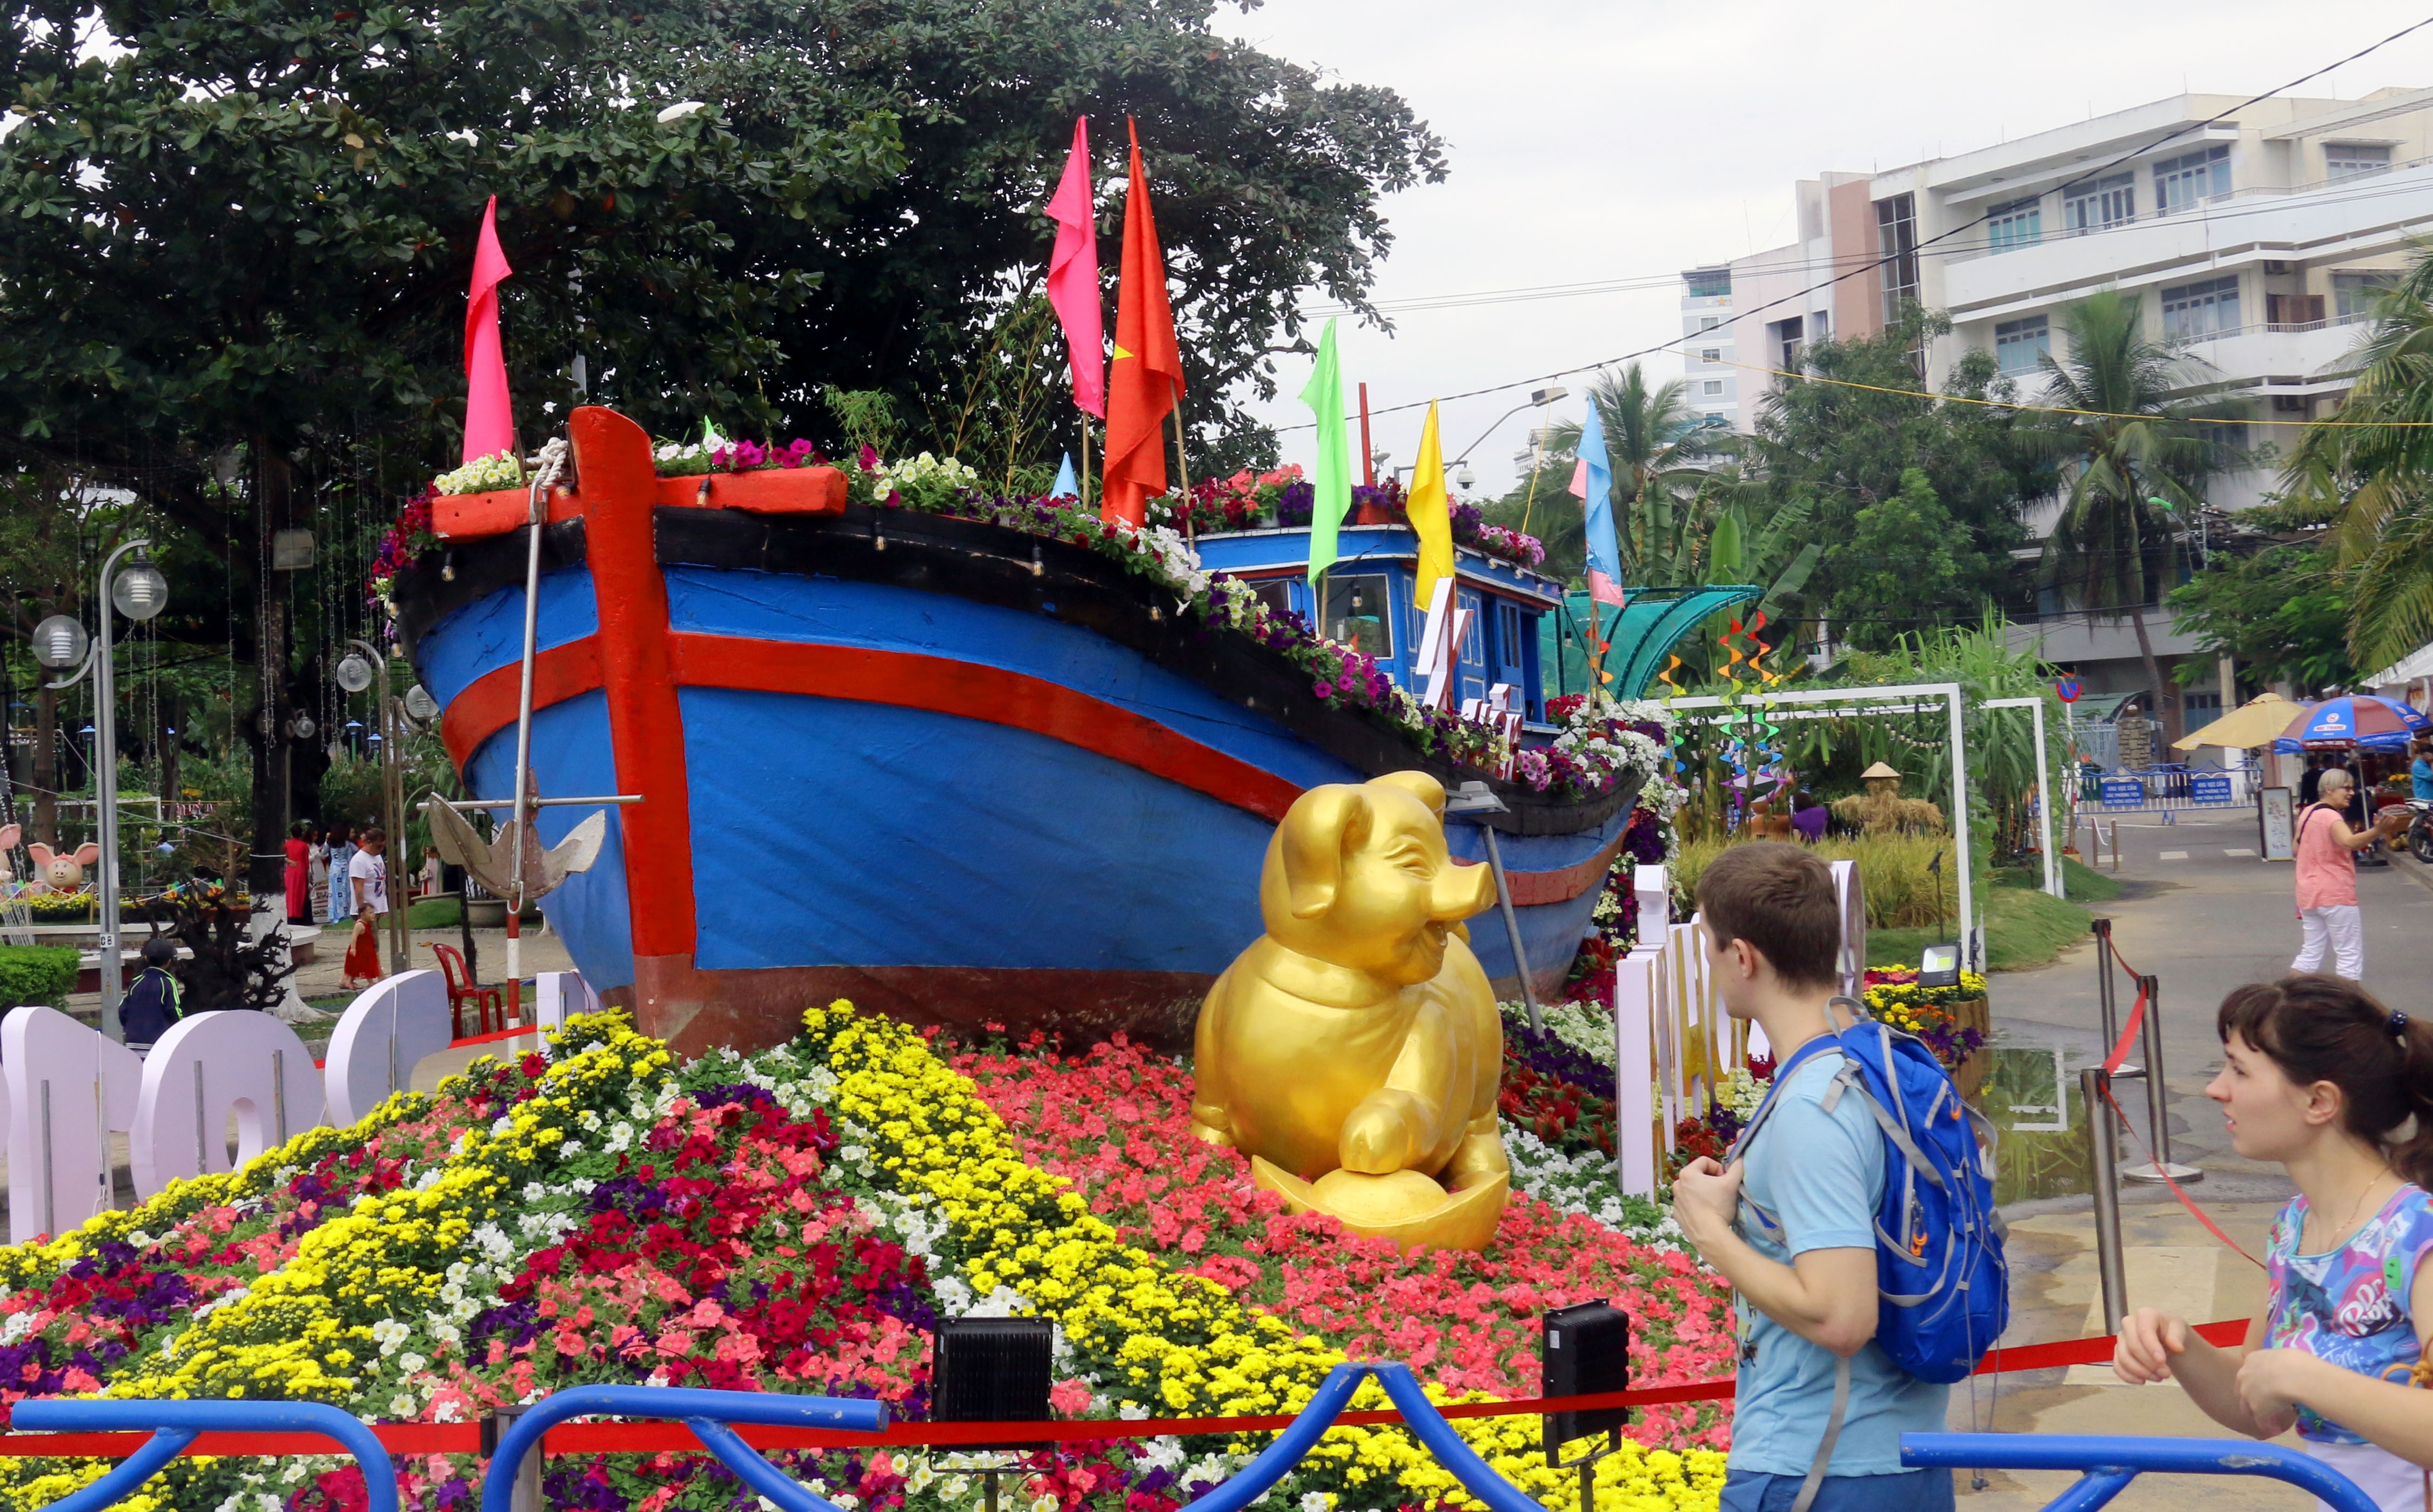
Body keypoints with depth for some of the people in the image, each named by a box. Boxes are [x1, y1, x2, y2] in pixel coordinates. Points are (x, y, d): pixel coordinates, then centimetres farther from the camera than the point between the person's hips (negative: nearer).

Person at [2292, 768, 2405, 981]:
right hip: (2335, 896, -9)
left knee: (2310, 954, 13)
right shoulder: (2331, 817, -17)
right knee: (2350, 955, -1)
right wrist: (2379, 831, -50)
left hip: (2308, 895, 9)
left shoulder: (2307, 812, 10)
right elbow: (2350, 842, -37)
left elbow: (2297, 849, 19)